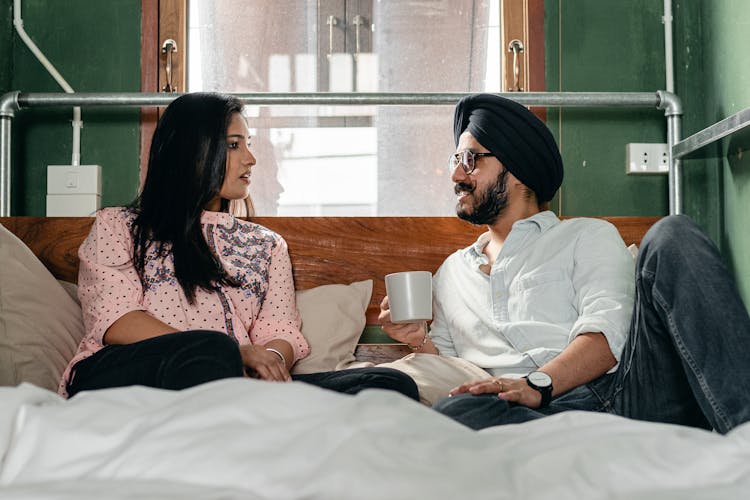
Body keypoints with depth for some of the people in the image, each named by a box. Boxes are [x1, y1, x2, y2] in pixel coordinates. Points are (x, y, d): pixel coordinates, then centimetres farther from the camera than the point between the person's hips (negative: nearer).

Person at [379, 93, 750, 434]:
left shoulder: (587, 237, 18)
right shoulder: (450, 275, 32)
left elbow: (608, 333, 0)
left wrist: (537, 384, -19)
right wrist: (422, 342, 10)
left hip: (622, 389, -1)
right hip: (533, 418, 2)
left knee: (671, 236, -23)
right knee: (455, 413, -37)